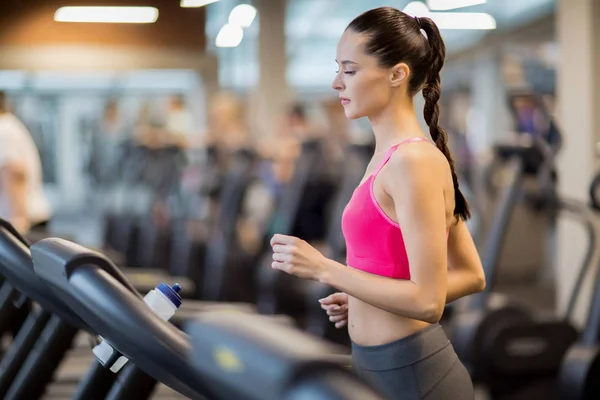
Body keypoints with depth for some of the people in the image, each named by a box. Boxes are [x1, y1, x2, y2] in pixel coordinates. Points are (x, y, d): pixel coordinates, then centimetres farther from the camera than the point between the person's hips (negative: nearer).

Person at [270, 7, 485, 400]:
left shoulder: (414, 160, -19)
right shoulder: (392, 156, 9)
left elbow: (428, 300, -22)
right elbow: (471, 276, 13)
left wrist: (324, 269, -21)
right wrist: (366, 301, 9)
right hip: (383, 367, 9)